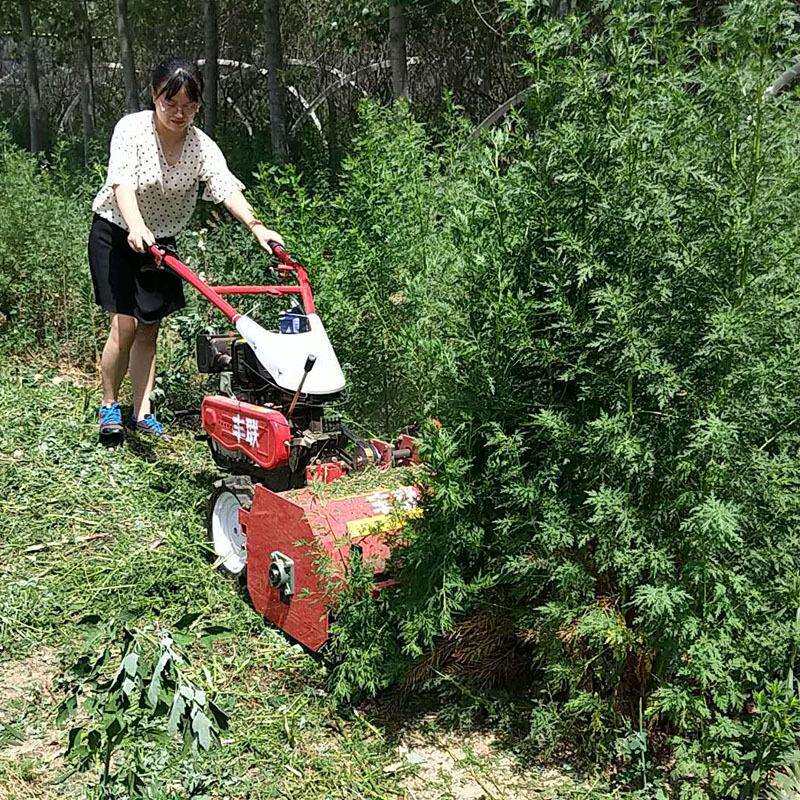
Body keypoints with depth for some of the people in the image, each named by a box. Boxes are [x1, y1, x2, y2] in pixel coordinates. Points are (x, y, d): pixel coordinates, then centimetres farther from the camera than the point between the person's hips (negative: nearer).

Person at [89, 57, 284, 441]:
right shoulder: (132, 128, -19)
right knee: (125, 323, -12)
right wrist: (136, 226, -53)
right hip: (116, 233, -4)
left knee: (149, 327, 4)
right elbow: (122, 181, -33)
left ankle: (142, 412, 13)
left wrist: (256, 226, -43)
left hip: (161, 241, 4)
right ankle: (109, 405, 7)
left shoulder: (202, 146, -9)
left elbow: (227, 186, -24)